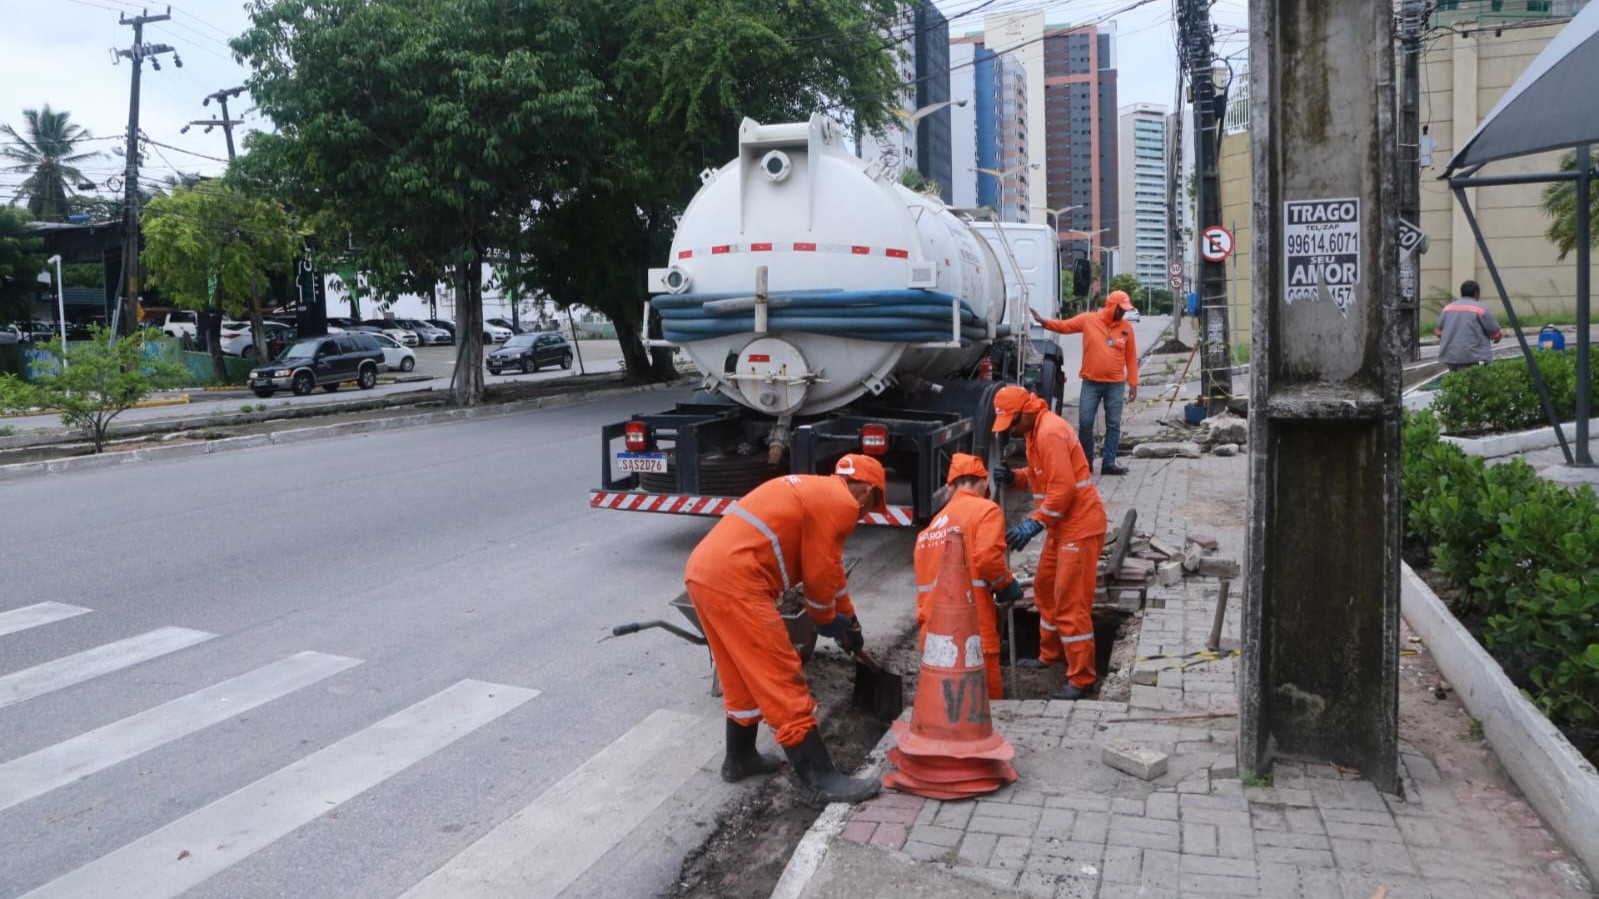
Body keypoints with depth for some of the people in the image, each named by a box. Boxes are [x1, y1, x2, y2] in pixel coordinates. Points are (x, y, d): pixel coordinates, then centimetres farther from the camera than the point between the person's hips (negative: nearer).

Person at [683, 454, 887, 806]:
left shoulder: (816, 490, 26)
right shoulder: (841, 503, -4)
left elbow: (830, 564, 35)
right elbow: (820, 573, -2)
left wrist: (848, 619, 43)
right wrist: (828, 619, 17)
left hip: (703, 570, 10)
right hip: (734, 581, -10)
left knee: (744, 676, 23)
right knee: (782, 680, -3)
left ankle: (739, 758, 37)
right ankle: (819, 780, 3)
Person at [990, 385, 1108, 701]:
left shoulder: (1050, 432, -21)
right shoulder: (1036, 430, 11)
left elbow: (1063, 488, -25)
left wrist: (1034, 524, -24)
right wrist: (1015, 476, 1)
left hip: (1080, 526, -11)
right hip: (1061, 526, 11)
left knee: (1071, 601, -8)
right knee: (1045, 589, 20)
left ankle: (1081, 678, -1)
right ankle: (1050, 655, 36)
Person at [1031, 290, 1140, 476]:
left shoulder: (1126, 327, 2)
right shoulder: (1088, 320, -3)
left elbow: (1131, 357, 4)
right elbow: (1064, 326, 1)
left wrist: (1133, 383, 2)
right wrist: (1043, 321, -15)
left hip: (1115, 385, 1)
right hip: (1091, 383, -1)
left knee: (1113, 425, 5)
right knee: (1085, 423, 0)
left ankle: (1109, 463, 12)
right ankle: (1085, 462, 14)